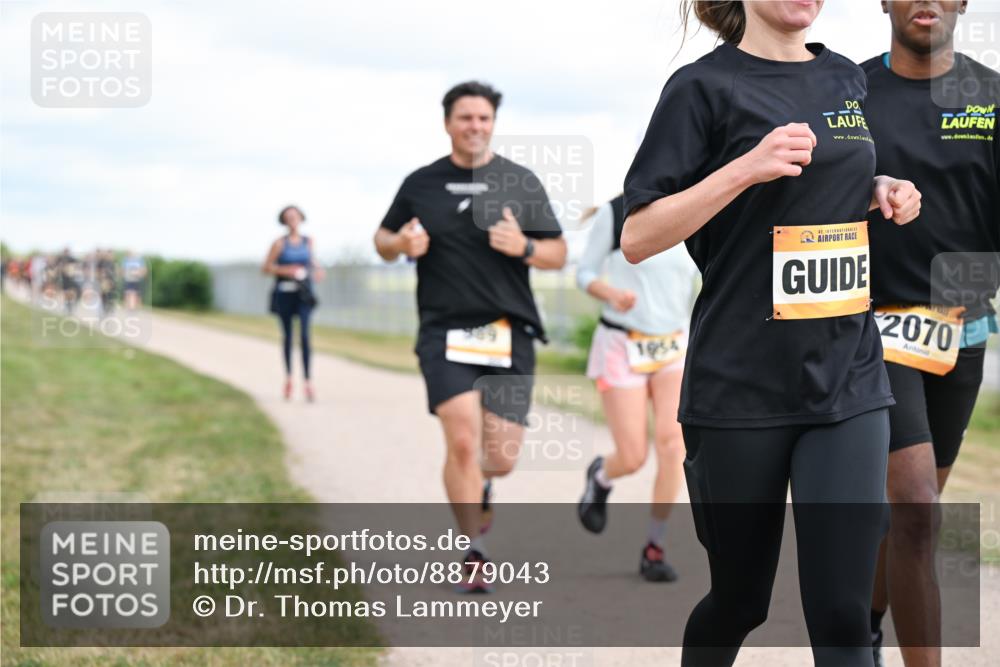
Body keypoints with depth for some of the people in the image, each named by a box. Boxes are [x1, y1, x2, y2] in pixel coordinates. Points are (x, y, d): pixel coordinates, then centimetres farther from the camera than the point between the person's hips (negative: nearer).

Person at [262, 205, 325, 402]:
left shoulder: (308, 241, 8)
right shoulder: (280, 243, 1)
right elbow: (266, 268, 1)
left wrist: (318, 270, 2)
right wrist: (285, 270, -12)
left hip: (304, 294, 0)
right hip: (284, 293, 0)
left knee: (304, 335, -14)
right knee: (287, 335, 10)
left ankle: (307, 381, -18)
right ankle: (288, 377, 27)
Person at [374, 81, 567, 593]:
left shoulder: (521, 182, 7)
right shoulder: (421, 184, 7)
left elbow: (559, 255, 8)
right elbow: (383, 239, 18)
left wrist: (524, 247, -13)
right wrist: (401, 244, -5)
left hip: (509, 334, 1)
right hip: (445, 334, -1)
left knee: (502, 457, 1)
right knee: (462, 442, -15)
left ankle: (478, 486, 40)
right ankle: (473, 557, -1)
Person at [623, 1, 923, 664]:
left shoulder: (849, 80, 11)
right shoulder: (706, 85, -6)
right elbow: (637, 238, -10)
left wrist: (881, 190, 5)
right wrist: (748, 166, -21)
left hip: (849, 382, 4)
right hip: (742, 387, -4)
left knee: (842, 612, -5)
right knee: (742, 597, 10)